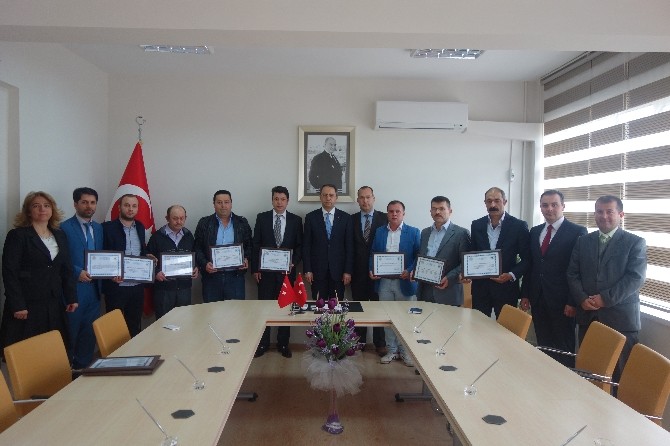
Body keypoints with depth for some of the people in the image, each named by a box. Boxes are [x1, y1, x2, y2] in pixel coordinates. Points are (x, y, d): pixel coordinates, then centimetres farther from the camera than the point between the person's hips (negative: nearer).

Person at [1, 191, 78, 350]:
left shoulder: (60, 236, 12)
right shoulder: (17, 235, -3)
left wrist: (71, 298, 7)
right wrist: (17, 305, -15)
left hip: (54, 304, 5)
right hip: (27, 304, -4)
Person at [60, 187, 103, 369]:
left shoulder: (99, 228, 12)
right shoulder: (65, 228, -7)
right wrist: (77, 272, -23)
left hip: (94, 287, 6)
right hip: (74, 287, -6)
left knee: (90, 331, 12)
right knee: (71, 331, 4)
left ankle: (84, 367, 25)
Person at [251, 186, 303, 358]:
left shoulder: (296, 220, 3)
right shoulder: (262, 218, 3)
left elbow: (299, 246, 4)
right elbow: (256, 245, 2)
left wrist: (293, 262, -11)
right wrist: (255, 268, -2)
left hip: (286, 270, 0)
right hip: (265, 271, 0)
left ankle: (283, 344, 19)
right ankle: (263, 343, 16)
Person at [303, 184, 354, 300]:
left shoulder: (345, 218, 4)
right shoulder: (311, 217, 3)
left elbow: (349, 246, 2)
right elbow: (306, 245, 2)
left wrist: (348, 271, -3)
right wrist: (307, 270, -3)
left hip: (338, 270, 0)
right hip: (317, 270, 0)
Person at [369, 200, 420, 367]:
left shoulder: (413, 232, -1)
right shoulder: (379, 232, 8)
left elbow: (419, 256, -5)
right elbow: (373, 254, 10)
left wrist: (410, 271, -19)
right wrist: (371, 270, -6)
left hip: (404, 281, -3)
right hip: (384, 281, 3)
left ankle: (405, 351, 21)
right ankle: (392, 350, 23)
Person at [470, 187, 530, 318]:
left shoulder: (519, 226, -5)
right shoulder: (476, 225, 5)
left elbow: (526, 259, -3)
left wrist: (512, 275, -17)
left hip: (506, 288, -2)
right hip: (480, 287, 3)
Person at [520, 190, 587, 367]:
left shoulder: (577, 232, -7)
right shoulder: (535, 231, 11)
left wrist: (572, 302, -13)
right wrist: (525, 295, 9)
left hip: (561, 301, -5)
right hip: (538, 299, 5)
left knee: (564, 348, 6)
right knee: (543, 345, 11)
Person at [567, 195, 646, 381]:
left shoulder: (635, 243, 1)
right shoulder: (583, 241, 12)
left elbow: (635, 278, -9)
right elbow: (572, 274, 8)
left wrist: (606, 299, -16)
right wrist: (582, 298, -8)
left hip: (620, 316, -3)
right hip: (587, 315, 3)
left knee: (619, 372, 1)